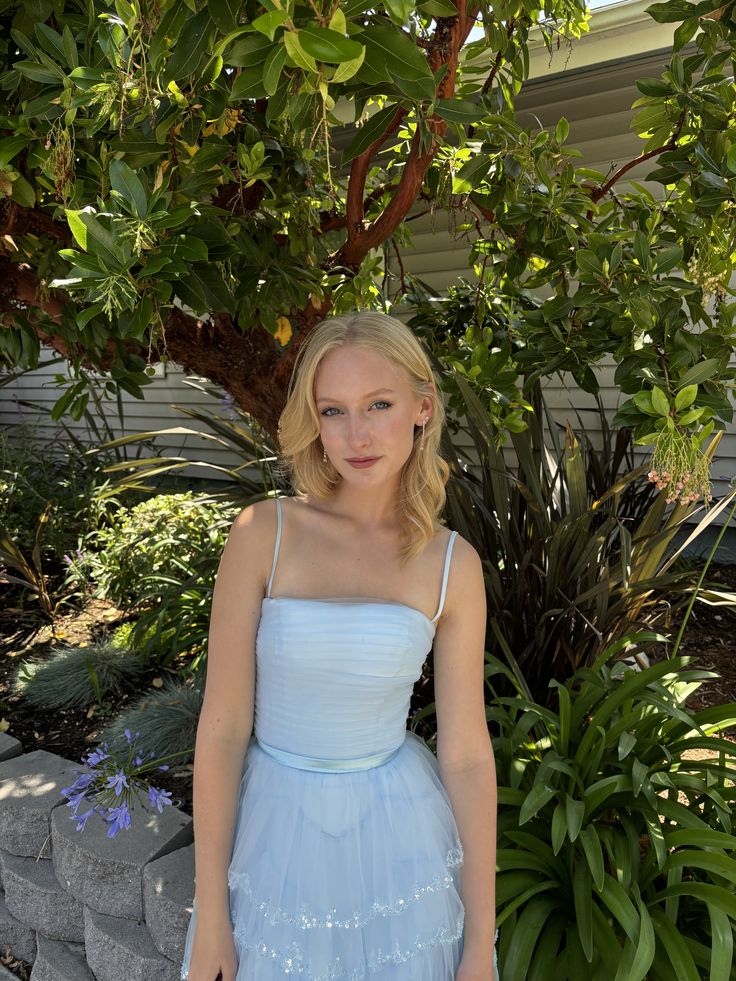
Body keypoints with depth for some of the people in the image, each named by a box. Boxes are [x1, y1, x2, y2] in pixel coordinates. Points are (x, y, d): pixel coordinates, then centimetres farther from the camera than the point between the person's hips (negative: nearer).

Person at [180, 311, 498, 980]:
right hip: (276, 832, 0)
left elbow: (467, 754, -5)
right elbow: (222, 728, -11)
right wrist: (209, 914, -6)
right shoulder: (263, 533, -14)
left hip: (399, 842, 1)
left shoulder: (453, 565, -9)